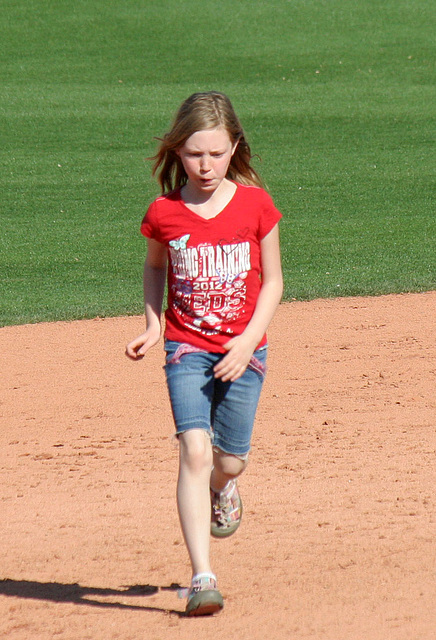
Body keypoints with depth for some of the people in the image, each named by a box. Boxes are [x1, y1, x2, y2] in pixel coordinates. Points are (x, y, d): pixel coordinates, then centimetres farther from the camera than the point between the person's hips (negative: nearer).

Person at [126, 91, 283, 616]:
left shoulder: (255, 204, -7)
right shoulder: (164, 213, -6)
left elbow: (272, 281, 1)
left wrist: (248, 339, -11)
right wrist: (153, 325, 2)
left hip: (243, 349, 1)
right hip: (187, 347, -1)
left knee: (230, 459, 5)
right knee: (194, 450, -16)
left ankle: (222, 487, 46)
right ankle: (202, 578, -17)